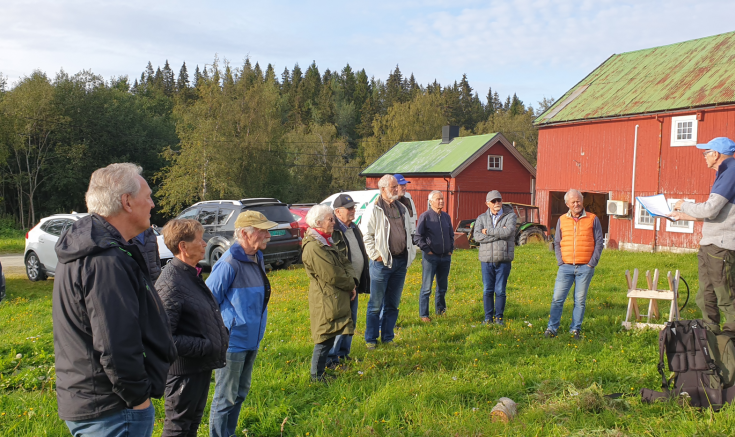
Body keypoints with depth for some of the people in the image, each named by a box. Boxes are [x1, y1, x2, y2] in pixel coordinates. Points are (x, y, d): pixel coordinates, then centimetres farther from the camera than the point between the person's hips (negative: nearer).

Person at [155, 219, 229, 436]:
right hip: (185, 369, -9)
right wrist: (204, 347, -23)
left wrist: (222, 335, 8)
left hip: (202, 365, 9)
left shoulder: (192, 275, 8)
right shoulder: (170, 284, -23)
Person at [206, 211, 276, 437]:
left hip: (251, 340, 9)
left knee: (240, 393, 21)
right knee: (226, 397, 5)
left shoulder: (257, 258, 5)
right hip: (233, 341, -9)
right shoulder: (229, 264, -23)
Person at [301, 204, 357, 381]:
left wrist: (352, 282, -3)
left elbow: (345, 262, 14)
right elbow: (332, 275, -20)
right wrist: (350, 285, -5)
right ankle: (316, 376, 10)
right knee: (325, 338, -2)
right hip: (326, 301, -10)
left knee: (329, 337, 17)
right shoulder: (313, 247, -20)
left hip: (337, 299, 10)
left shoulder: (327, 242, 14)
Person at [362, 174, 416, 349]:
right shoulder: (375, 209, -6)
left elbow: (408, 233, 22)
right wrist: (376, 255, -12)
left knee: (393, 304, 12)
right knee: (376, 304, 0)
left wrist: (410, 254, 13)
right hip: (382, 262, -6)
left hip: (400, 262, 6)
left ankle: (387, 338, 22)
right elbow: (367, 236, -9)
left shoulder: (402, 208, 15)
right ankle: (371, 339, 11)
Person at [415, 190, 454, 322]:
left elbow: (451, 235, 23)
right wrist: (427, 250, -9)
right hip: (430, 257, -6)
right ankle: (423, 315, 5)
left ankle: (440, 311, 29)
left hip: (445, 257, 6)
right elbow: (418, 236, -7)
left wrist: (450, 249, 14)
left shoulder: (446, 217, 12)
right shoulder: (425, 216, -6)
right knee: (426, 288, -2)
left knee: (442, 287, 14)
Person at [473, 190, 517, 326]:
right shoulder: (481, 218, 7)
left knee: (500, 291, 3)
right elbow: (477, 236, -9)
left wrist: (488, 231, -9)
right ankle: (488, 317, 16)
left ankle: (499, 317, 16)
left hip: (504, 260, -2)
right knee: (487, 290, 5)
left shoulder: (510, 216, 1)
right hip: (486, 259, 2)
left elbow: (508, 231, -18)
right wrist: (499, 235, -14)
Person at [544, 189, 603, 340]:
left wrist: (592, 263, -4)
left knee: (580, 300, 5)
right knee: (557, 298, -2)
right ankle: (552, 328, 5)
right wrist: (560, 262, 0)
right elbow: (557, 243, 13)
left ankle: (575, 330, 14)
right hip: (566, 267, 1)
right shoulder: (562, 220, 8)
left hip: (585, 267, -1)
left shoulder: (593, 219, 3)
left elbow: (599, 243, 3)